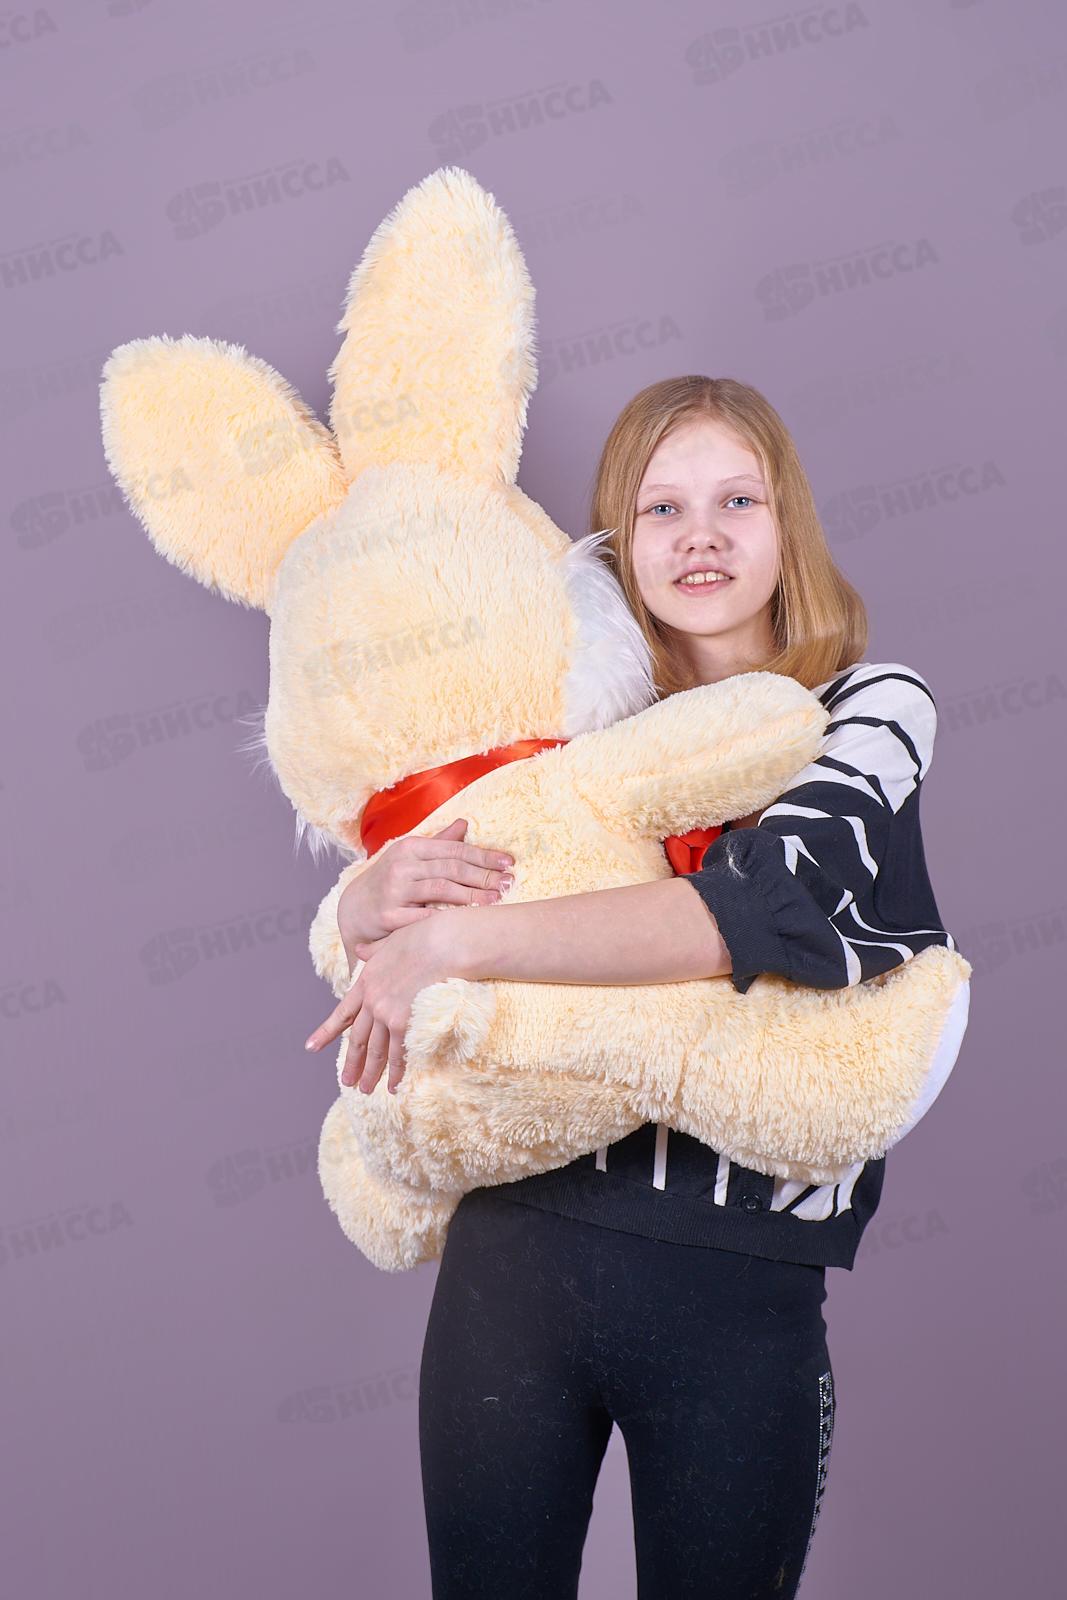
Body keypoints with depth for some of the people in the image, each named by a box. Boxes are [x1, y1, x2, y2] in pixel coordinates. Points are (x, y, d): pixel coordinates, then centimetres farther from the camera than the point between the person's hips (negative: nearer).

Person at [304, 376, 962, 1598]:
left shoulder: (869, 708, -2)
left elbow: (769, 906, -22)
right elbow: (364, 923, 9)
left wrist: (457, 939, -24)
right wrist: (380, 897, -16)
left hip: (739, 1289, -2)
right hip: (516, 1244, 2)